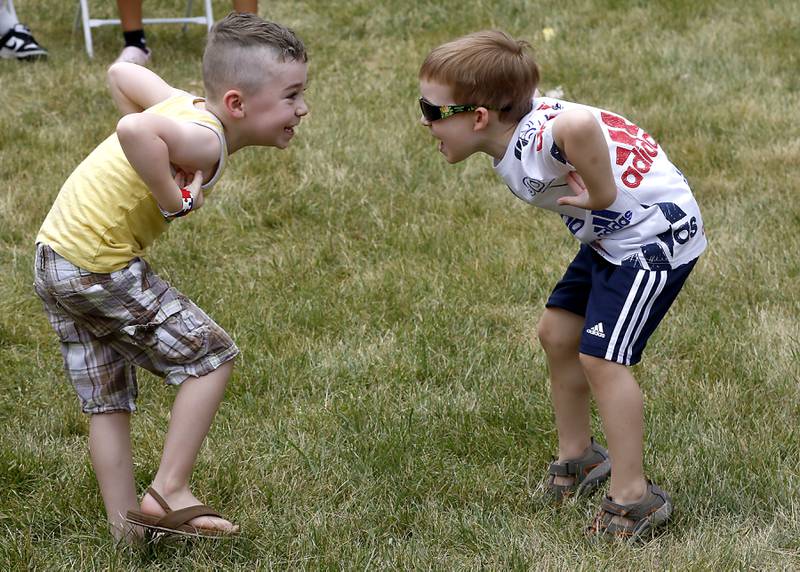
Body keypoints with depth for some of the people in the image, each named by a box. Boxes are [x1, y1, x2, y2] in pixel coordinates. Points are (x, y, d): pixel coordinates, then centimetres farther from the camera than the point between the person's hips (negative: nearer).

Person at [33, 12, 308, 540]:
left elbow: (122, 73, 22)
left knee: (108, 402, 17)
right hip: (100, 268, -10)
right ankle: (168, 493, 4)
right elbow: (135, 131, -40)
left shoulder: (187, 107, 7)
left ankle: (127, 527, 24)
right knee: (212, 356, 2)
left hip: (54, 257, 10)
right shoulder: (205, 141, -21)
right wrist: (175, 198, -29)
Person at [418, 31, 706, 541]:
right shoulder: (517, 127, -3)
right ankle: (579, 456, 33)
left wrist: (600, 196, -39)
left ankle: (633, 497, 3)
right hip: (612, 236, 10)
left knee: (601, 359, -10)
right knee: (557, 333, 16)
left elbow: (579, 124, -55)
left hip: (655, 234, -10)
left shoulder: (535, 141, -33)